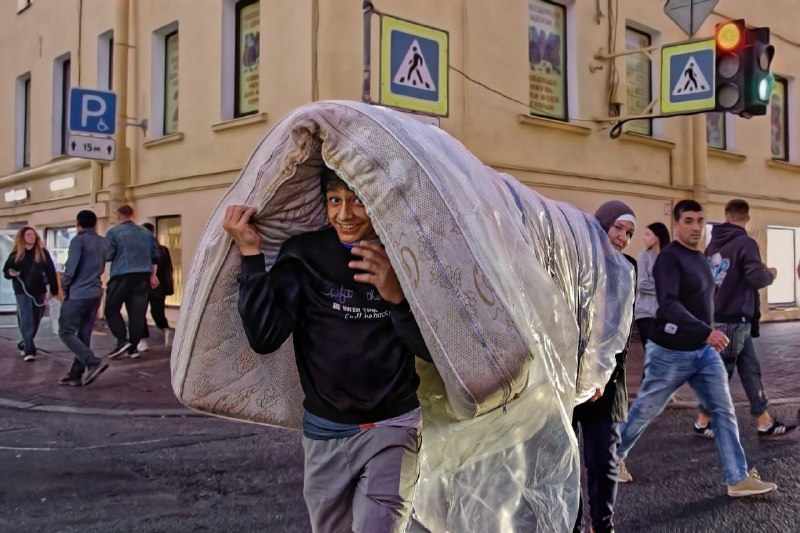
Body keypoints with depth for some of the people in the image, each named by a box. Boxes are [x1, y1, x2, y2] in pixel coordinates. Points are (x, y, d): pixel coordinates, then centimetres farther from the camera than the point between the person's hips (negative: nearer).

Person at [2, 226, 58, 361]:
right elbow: (5, 271, 8)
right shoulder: (15, 254, 1)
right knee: (26, 321, -9)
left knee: (35, 320, 12)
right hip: (22, 292, -2)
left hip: (39, 291, 2)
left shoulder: (43, 252, 3)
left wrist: (54, 290, 1)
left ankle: (25, 344, 33)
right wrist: (11, 273, -17)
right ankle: (29, 350, -11)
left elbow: (51, 272, 4)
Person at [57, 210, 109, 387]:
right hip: (96, 293, 7)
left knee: (66, 332, -1)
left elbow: (71, 268, -14)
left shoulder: (78, 240, -9)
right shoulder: (102, 242, 12)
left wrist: (64, 288, 1)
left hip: (78, 293, -7)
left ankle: (94, 362, -16)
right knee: (84, 335, 10)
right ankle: (76, 375, 12)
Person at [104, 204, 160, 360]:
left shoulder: (113, 232, -3)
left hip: (121, 276, -4)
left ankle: (122, 341, -6)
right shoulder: (146, 232, 12)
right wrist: (152, 274, 18)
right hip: (143, 276, 4)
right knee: (137, 312, 5)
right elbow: (155, 255, 13)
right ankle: (133, 347, 6)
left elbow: (107, 255, -8)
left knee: (111, 309, 8)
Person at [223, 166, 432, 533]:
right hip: (324, 431, 2)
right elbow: (265, 338, -15)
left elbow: (433, 350, -11)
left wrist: (397, 297, -29)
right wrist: (250, 254, -20)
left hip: (391, 427, -1)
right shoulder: (304, 255, -7)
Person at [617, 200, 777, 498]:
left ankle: (738, 479, 7)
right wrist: (707, 331, -41)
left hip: (703, 350, 8)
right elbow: (668, 305, -32)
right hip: (670, 352, -8)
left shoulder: (699, 258, 10)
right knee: (644, 411, 8)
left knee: (724, 411, 2)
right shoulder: (669, 258, -18)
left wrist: (708, 337, 15)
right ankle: (614, 456, 28)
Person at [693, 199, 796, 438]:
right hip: (735, 318, -8)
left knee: (750, 369, 11)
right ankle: (703, 423, 11)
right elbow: (757, 279, -21)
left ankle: (765, 423, 15)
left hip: (719, 316, 8)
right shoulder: (745, 243, -15)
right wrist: (771, 274, 0)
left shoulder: (714, 243, 8)